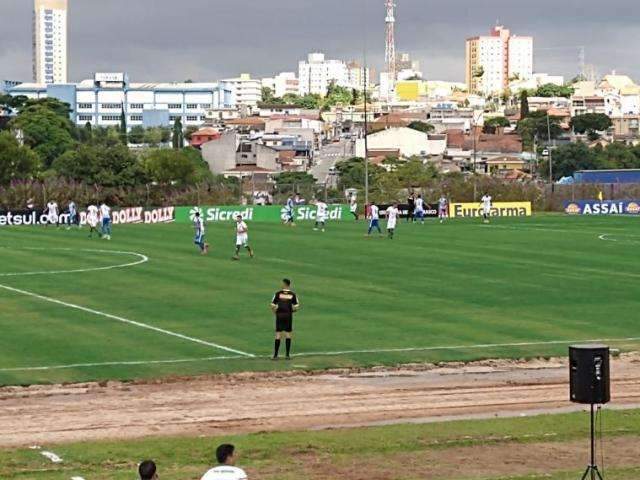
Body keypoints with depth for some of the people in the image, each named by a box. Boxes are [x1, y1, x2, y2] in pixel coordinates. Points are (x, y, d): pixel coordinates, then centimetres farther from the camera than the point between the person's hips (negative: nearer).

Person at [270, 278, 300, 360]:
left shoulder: (278, 293, -3)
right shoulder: (292, 294, 0)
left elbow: (272, 305, -5)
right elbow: (296, 307, -2)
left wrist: (275, 312, 12)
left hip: (279, 315, -1)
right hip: (288, 316, 1)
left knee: (278, 335, 1)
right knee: (288, 334, 9)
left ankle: (275, 355, -1)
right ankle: (288, 355, 9)